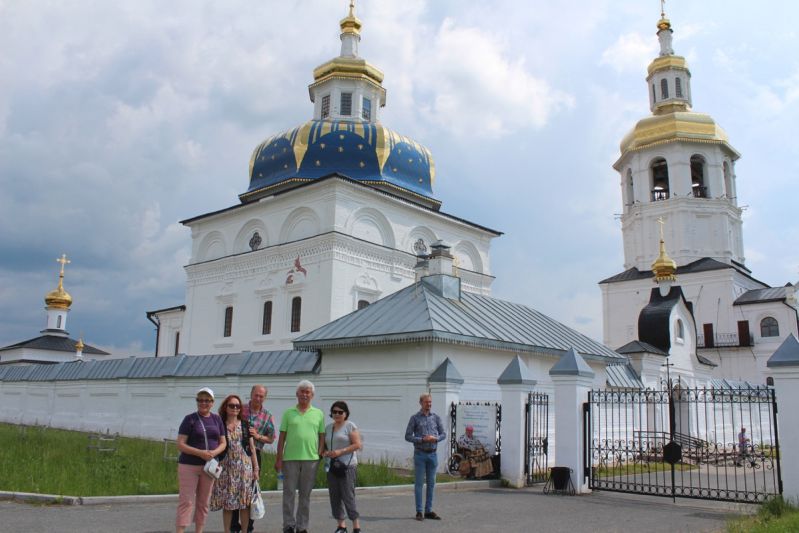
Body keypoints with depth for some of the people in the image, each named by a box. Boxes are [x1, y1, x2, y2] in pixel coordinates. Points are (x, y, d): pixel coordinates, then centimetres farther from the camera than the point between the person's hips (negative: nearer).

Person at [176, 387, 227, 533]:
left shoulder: (217, 419, 8)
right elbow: (180, 445, -10)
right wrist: (200, 453, -21)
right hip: (189, 466, -4)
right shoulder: (190, 419, -5)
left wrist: (214, 452, -12)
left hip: (208, 466, 4)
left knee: (203, 502, 10)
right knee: (186, 501, -7)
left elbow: (223, 443, 10)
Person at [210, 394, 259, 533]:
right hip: (226, 467, -1)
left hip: (244, 466, 1)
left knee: (245, 501, 1)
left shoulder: (245, 425, 8)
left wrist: (256, 468, 5)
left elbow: (252, 448, 9)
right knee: (227, 502, 1)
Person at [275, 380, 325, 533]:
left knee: (305, 495, 8)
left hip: (311, 459, 1)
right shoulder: (288, 413, 6)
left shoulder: (318, 414, 8)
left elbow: (322, 437, 10)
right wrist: (278, 459, 0)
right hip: (290, 458, -1)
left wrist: (320, 456, 1)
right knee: (289, 493, 3)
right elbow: (282, 437, 4)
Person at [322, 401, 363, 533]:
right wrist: (325, 452, -2)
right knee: (334, 496, 6)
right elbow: (324, 445, 20)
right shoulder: (328, 427, 15)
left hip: (347, 465, -6)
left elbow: (357, 445, -9)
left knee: (348, 496, -9)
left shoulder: (350, 426, -2)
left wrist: (340, 451, -16)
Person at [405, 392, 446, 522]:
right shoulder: (415, 418, -2)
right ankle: (419, 511, 6)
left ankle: (429, 511, 15)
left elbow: (443, 434, 9)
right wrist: (422, 440, -16)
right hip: (420, 454, -3)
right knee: (419, 482, 0)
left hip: (432, 454, 3)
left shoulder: (436, 417, 7)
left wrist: (435, 438, -12)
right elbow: (408, 436, -4)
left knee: (431, 483, 7)